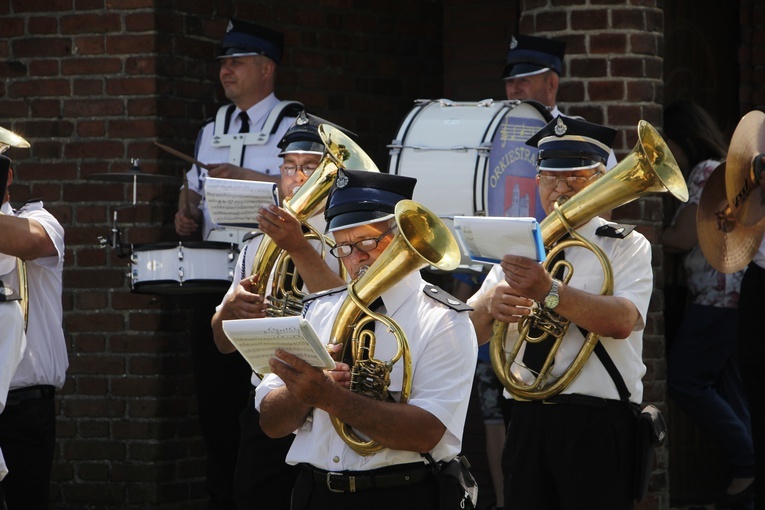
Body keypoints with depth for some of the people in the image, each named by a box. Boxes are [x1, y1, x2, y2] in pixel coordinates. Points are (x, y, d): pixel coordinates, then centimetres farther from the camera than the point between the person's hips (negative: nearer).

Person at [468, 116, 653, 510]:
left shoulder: (626, 247, 2)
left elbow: (622, 322, -18)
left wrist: (549, 292, -32)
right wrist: (489, 305, -17)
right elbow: (468, 333, 7)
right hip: (527, 419, 4)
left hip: (597, 423, -4)